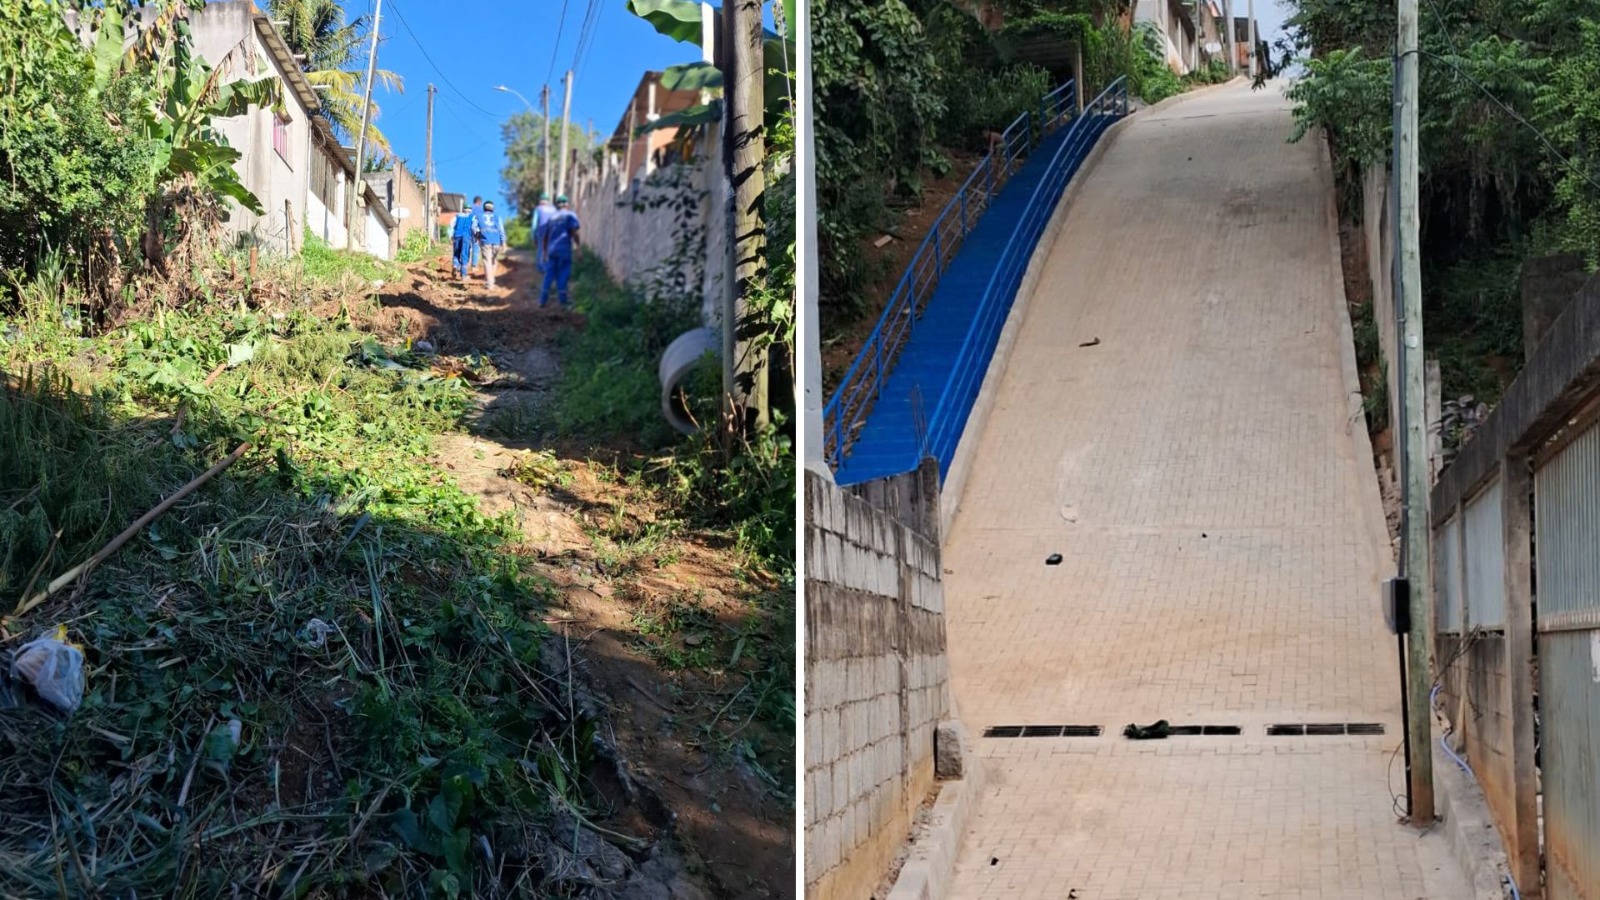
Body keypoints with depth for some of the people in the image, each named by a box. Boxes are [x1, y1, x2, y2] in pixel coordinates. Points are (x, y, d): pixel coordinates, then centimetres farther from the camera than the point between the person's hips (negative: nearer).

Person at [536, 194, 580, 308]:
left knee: (549, 274, 8)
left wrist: (545, 252, 24)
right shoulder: (570, 215, 1)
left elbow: (544, 236, 18)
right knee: (563, 274, 1)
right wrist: (577, 246, -6)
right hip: (564, 250, -5)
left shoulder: (552, 217, 17)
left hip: (551, 250, 5)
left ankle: (543, 299, 6)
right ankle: (562, 299, 1)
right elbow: (574, 232, -12)